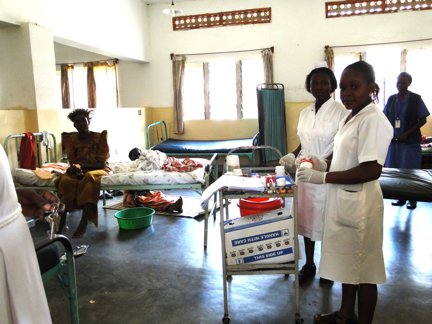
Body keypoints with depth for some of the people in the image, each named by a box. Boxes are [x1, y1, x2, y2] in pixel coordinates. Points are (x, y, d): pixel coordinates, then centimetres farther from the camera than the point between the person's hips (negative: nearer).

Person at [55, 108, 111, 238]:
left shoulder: (100, 137, -4)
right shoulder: (72, 140, 6)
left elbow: (102, 163, -9)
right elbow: (72, 163, 3)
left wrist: (82, 165, -23)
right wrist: (76, 169, -22)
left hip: (99, 170, -3)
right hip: (80, 171, 3)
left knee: (89, 178, -39)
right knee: (65, 180, -31)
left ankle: (84, 223, -41)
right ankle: (62, 219, -29)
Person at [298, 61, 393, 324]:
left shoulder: (373, 120, -18)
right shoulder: (351, 118, 11)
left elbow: (372, 170, -26)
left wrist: (324, 177, -22)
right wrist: (324, 165, 3)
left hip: (359, 203, -9)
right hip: (342, 200, 10)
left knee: (363, 268, 7)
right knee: (347, 262, 22)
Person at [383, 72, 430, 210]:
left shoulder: (416, 99, -3)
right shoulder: (391, 99, 7)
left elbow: (422, 120, -3)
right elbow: (386, 119, 11)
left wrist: (407, 134, -13)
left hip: (410, 141, -3)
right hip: (394, 140, 4)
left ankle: (412, 199, 14)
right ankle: (400, 197, 19)